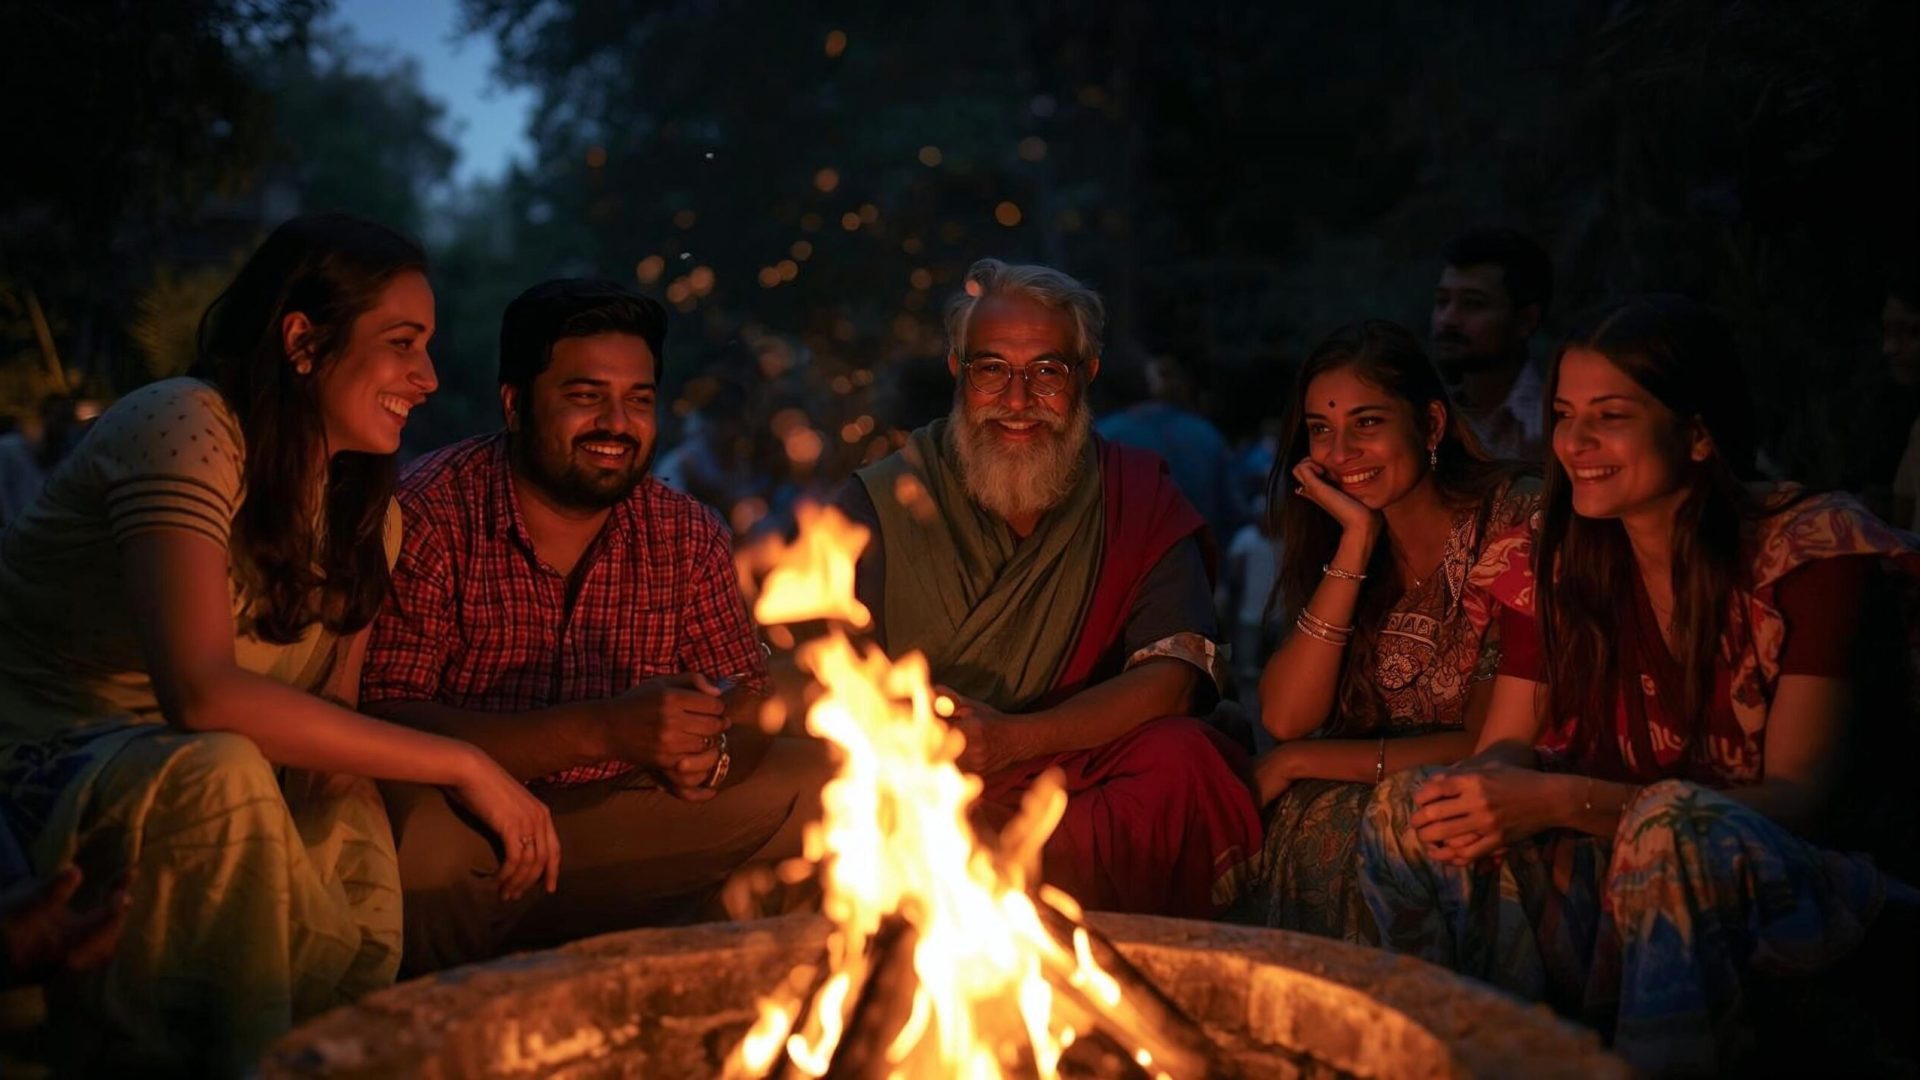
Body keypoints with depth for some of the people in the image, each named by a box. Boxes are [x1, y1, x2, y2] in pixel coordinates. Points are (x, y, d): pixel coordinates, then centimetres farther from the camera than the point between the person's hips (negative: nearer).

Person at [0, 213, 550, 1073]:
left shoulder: (365, 508, 6)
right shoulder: (185, 429, -19)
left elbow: (327, 720, 3)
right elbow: (202, 692, -33)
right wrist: (459, 764, -29)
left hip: (170, 790, 7)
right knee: (219, 776, -34)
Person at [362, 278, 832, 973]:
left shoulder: (689, 537, 2)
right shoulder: (428, 518, -13)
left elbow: (750, 701, 6)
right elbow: (384, 722, -22)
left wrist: (712, 752, -20)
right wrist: (599, 730, -31)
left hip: (614, 827, 5)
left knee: (823, 787, -5)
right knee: (420, 827, -37)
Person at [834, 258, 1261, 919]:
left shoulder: (1139, 499, 5)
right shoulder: (880, 501, 4)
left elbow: (1172, 680, -8)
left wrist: (1014, 738, -22)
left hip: (1083, 782, 1)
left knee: (1181, 756, -29)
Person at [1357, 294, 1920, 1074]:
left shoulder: (1810, 550, -12)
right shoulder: (1555, 563, 2)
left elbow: (1799, 800, -18)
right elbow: (1504, 750, 2)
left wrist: (1560, 800, -29)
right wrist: (1484, 797, -25)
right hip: (1614, 885, 4)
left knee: (1672, 820, -35)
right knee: (1414, 804, -19)